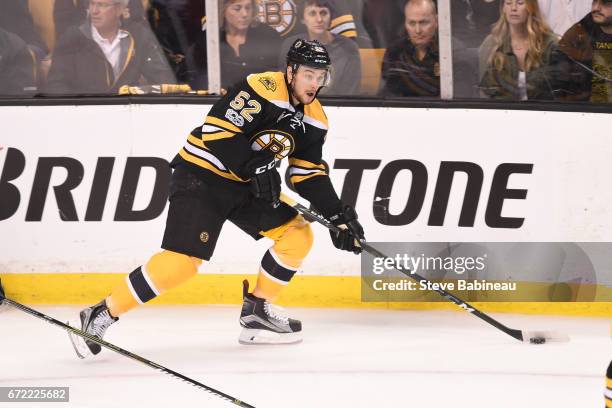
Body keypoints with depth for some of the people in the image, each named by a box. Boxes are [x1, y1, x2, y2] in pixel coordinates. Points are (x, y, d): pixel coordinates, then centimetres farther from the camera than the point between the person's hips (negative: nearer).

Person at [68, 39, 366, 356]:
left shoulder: (314, 118, 5)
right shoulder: (263, 89, -20)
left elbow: (310, 175, 9)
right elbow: (217, 131, -26)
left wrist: (337, 216, -1)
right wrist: (255, 166, -31)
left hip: (244, 185, 8)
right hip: (201, 175, -8)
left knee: (298, 235, -1)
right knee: (184, 259, -20)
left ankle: (257, 311, 14)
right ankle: (100, 317, -13)